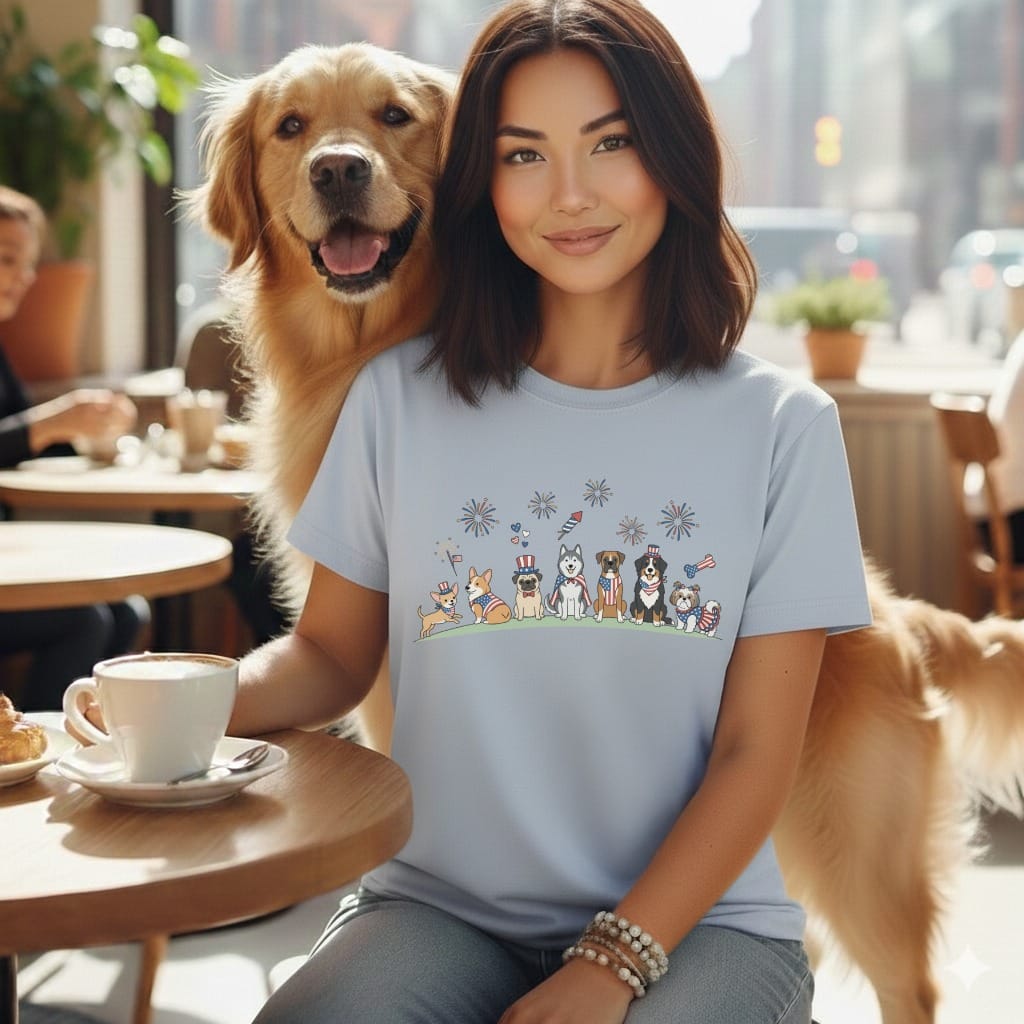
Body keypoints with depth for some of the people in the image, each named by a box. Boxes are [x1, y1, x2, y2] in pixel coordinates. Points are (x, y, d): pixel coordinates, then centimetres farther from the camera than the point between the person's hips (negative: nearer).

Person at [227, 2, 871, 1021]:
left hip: (697, 918, 0)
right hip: (440, 906, 1)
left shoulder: (781, 426, -1)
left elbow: (756, 754, -3)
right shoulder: (400, 397, 3)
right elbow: (332, 654, 8)